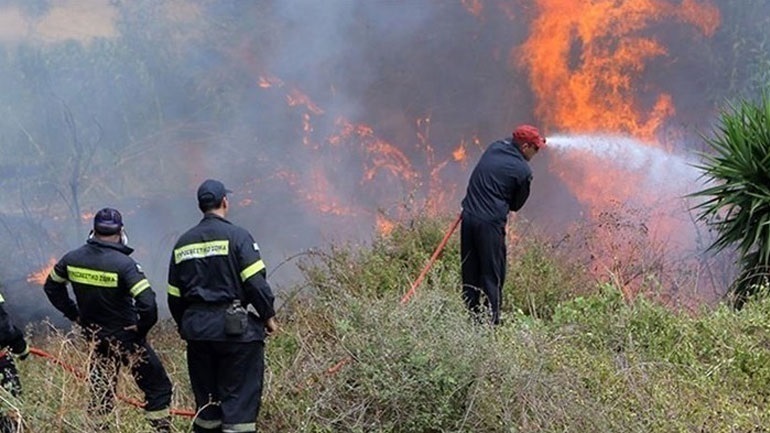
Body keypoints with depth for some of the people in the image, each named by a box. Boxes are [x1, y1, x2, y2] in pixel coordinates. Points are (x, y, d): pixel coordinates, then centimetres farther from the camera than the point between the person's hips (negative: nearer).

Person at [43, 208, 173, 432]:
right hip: (126, 337, -6)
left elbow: (51, 286, 14)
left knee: (101, 391, 19)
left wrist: (74, 314, 16)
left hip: (95, 337, 6)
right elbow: (147, 302, -29)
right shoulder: (123, 264, -22)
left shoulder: (72, 259, -3)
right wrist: (142, 328, -12)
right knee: (157, 388, 5)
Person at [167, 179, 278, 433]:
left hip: (197, 329, 6)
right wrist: (268, 315, -4)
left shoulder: (183, 243, 10)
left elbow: (174, 294, 14)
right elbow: (255, 281, -14)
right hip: (235, 327, -6)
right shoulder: (236, 236, -8)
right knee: (240, 396, -2)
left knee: (206, 399, 15)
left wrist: (184, 326, 25)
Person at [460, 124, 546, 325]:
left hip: (468, 217, 6)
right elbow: (516, 205, 4)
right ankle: (492, 321, 2)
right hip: (491, 223, -6)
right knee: (492, 277, 2)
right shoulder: (523, 171, -7)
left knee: (470, 274, 14)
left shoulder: (495, 147, 10)